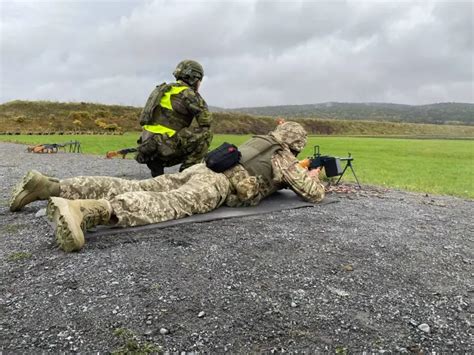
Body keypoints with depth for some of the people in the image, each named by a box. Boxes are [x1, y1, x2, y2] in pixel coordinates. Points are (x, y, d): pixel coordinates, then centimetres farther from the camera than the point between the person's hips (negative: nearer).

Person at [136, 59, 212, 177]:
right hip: (163, 146, -9)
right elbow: (206, 119, -13)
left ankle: (156, 163, 11)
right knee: (205, 133, -3)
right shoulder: (187, 93, -8)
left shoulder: (167, 90, 20)